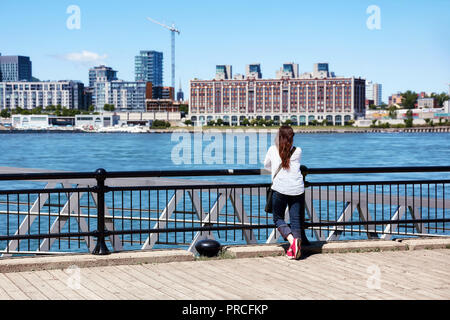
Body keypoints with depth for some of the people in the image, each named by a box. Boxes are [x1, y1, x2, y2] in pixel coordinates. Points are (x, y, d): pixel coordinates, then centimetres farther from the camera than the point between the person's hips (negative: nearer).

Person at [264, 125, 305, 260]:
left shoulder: (273, 150, 9)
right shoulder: (298, 151, 10)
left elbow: (266, 165, 26)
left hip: (280, 189, -2)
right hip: (297, 189, 2)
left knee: (278, 219, 10)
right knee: (296, 220, 6)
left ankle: (292, 240, -13)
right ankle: (293, 250, -6)